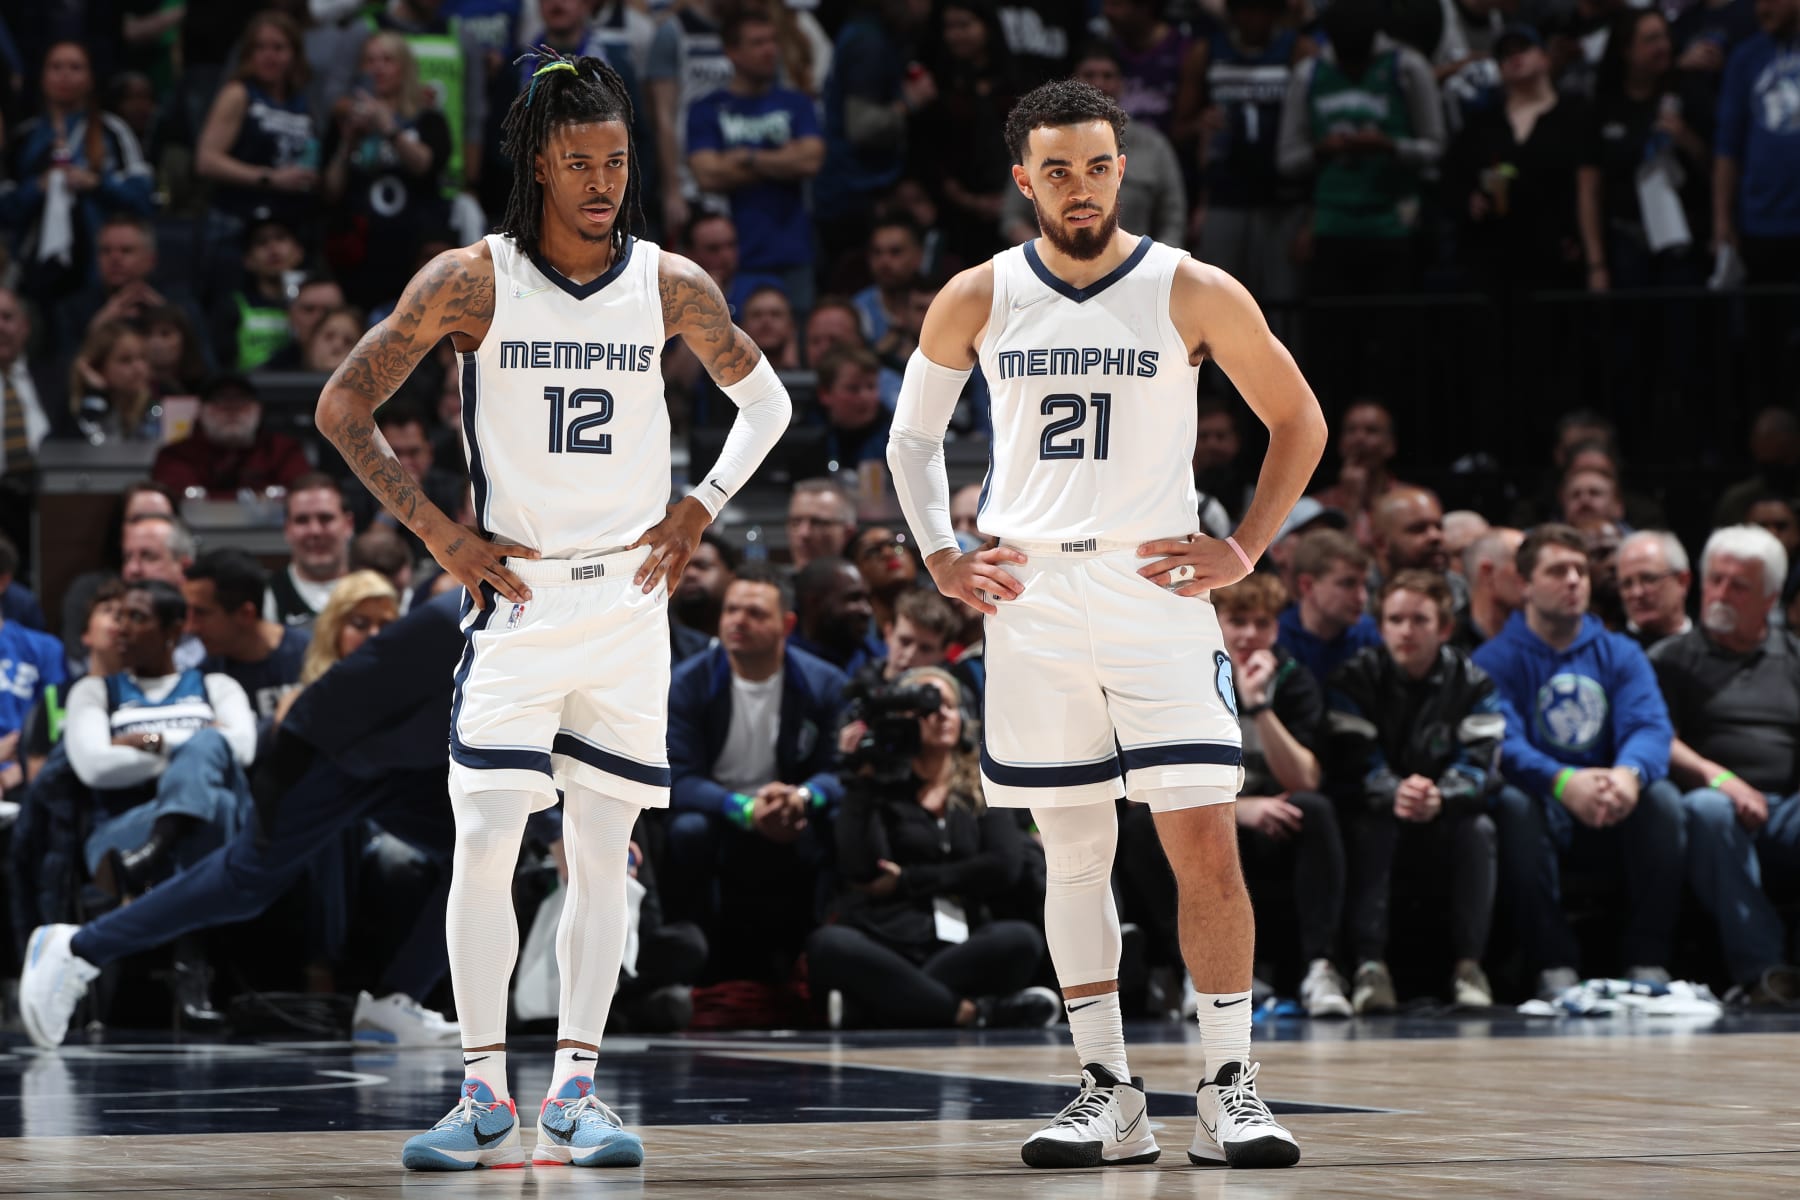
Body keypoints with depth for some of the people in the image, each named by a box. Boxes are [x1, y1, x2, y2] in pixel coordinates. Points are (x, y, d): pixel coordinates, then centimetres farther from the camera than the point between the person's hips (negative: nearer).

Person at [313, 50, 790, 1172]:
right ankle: (486, 1095, -3)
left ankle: (576, 1089, 8)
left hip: (631, 596, 2)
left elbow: (765, 402, 17)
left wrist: (700, 509, 3)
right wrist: (441, 533, -5)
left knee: (602, 851, 3)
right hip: (516, 591, -2)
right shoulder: (472, 280, -6)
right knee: (486, 839, -9)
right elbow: (344, 408, -1)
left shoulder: (670, 285, 1)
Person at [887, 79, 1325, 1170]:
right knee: (1074, 848, 6)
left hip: (1157, 590, -2)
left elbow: (1300, 424, 7)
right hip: (1029, 595, 2)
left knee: (1206, 843, -10)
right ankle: (1110, 1096, 11)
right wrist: (940, 558, 6)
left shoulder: (1194, 294, -4)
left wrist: (1243, 552, -1)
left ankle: (1232, 1090, -3)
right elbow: (914, 436, 18)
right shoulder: (979, 300, 3)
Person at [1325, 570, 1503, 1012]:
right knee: (1368, 826, -33)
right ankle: (1370, 963, -35)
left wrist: (1440, 797, -40)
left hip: (1446, 815, 1)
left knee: (1479, 830, -29)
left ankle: (1469, 963, -24)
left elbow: (1479, 763, -17)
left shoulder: (1472, 684, -4)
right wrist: (1393, 793, -42)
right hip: (1379, 811, -1)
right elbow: (1351, 765, -19)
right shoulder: (1355, 680, -8)